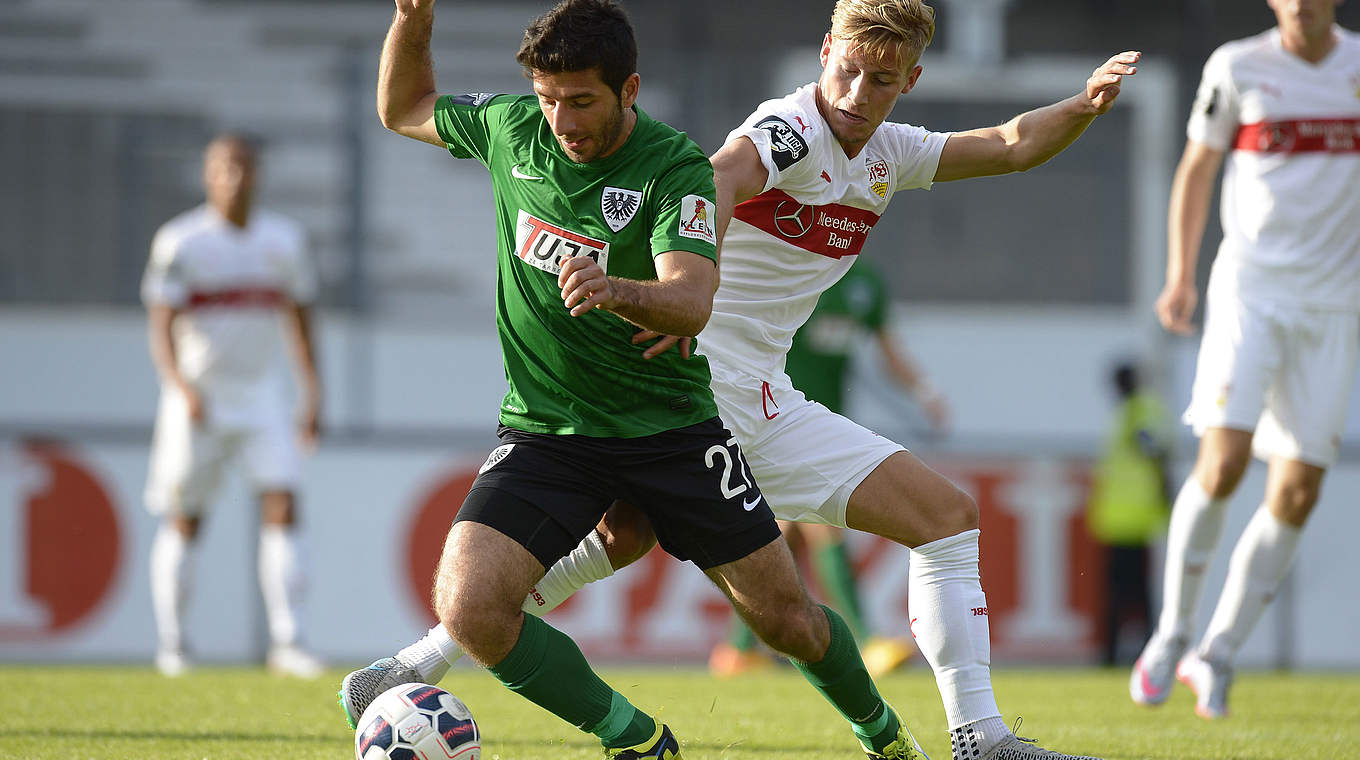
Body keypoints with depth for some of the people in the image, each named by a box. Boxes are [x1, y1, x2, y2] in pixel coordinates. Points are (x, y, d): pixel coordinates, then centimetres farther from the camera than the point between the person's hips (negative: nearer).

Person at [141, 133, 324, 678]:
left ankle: (286, 643, -14)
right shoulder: (180, 242, -8)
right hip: (198, 399, -2)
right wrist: (182, 387, -29)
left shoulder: (283, 239, 5)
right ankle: (172, 644, 17)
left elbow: (299, 318, 15)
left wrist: (312, 394, 10)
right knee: (184, 524, 5)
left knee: (282, 508, -12)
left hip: (263, 393, 3)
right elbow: (161, 326, -13)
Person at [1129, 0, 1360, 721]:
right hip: (1250, 288, -2)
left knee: (1297, 492, -3)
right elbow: (1196, 169, 8)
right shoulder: (1238, 67, -1)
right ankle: (1172, 632, -1)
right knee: (1223, 460, -19)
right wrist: (1180, 276, -1)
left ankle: (1217, 654, 10)